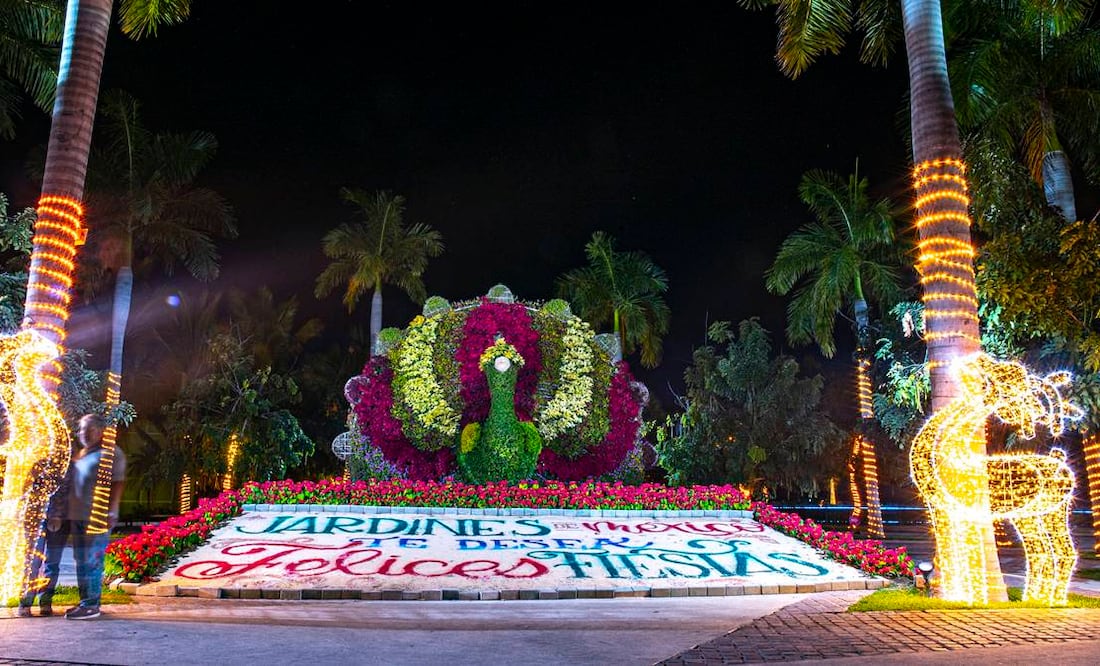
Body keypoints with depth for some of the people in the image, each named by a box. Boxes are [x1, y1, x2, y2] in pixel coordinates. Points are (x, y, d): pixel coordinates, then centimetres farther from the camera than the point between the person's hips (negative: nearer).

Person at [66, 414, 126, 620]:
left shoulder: (110, 453, -6)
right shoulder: (82, 454, 20)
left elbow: (117, 484, -12)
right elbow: (75, 484, 24)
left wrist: (111, 512, -19)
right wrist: (69, 511, 18)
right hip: (79, 515, 9)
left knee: (92, 561, -8)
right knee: (81, 561, 12)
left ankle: (91, 604, -3)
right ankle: (85, 601, 20)